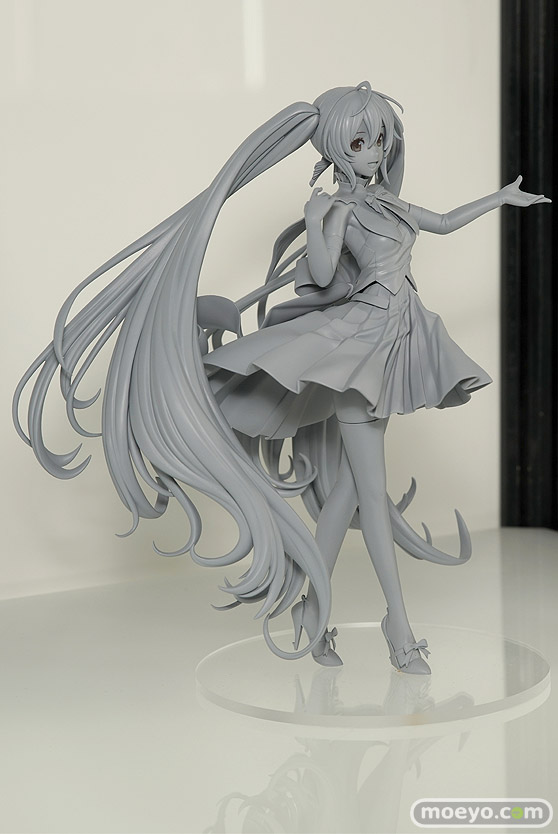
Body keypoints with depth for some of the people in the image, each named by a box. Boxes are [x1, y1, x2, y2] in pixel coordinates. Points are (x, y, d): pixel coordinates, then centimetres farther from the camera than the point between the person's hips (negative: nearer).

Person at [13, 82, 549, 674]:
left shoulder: (385, 202, 15)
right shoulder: (329, 205, -7)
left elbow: (446, 222, 31)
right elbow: (322, 272, -23)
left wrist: (503, 197, 34)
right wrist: (331, 214, -25)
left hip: (393, 347, 8)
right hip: (355, 344, -8)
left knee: (347, 484, 9)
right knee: (372, 489, -9)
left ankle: (313, 605, 17)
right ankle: (399, 626, -5)